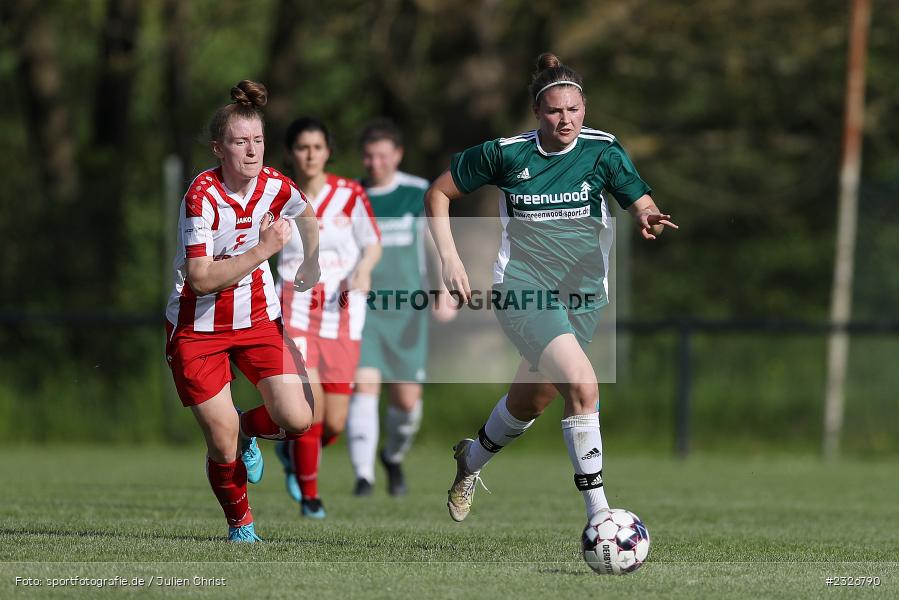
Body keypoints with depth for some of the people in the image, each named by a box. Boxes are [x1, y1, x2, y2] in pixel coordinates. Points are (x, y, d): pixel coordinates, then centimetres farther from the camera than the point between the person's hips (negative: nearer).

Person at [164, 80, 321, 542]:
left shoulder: (275, 186, -6)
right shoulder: (202, 197, -22)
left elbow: (308, 218, 21)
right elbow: (201, 279, -26)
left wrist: (312, 262, 11)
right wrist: (264, 248, -28)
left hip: (258, 318, 4)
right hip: (198, 329, -4)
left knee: (298, 420, -11)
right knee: (223, 446, -6)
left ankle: (246, 429, 23)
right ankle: (239, 522, 23)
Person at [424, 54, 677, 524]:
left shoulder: (603, 151, -1)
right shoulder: (505, 153, -3)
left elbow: (642, 204, -7)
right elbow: (438, 193, 7)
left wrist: (650, 219, -31)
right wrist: (449, 258, -3)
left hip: (582, 291, 3)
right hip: (522, 286, -3)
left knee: (530, 402, 15)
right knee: (582, 384, -24)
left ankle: (472, 459, 49)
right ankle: (598, 514, -22)